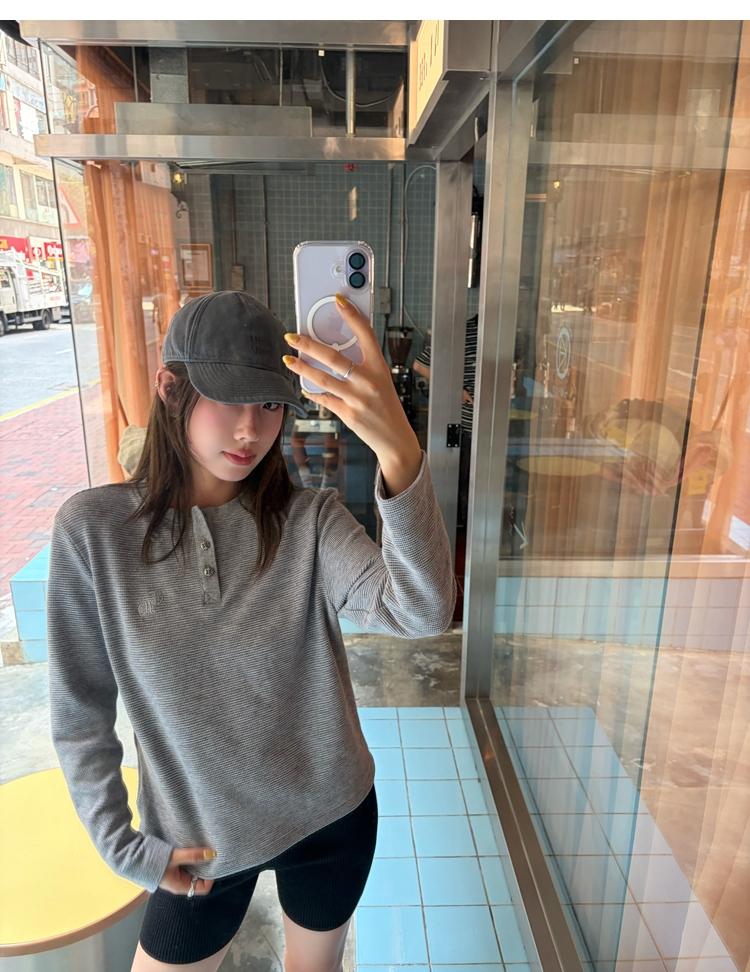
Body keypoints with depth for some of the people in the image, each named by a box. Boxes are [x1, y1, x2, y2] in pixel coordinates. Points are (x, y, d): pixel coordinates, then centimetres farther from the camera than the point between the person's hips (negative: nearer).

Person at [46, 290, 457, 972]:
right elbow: (79, 711, -7)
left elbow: (421, 612, -36)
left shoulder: (309, 522, -17)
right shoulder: (94, 527, -16)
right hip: (200, 845, 0)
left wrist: (399, 449, -49)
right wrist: (121, 844, -6)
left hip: (331, 819, 1)